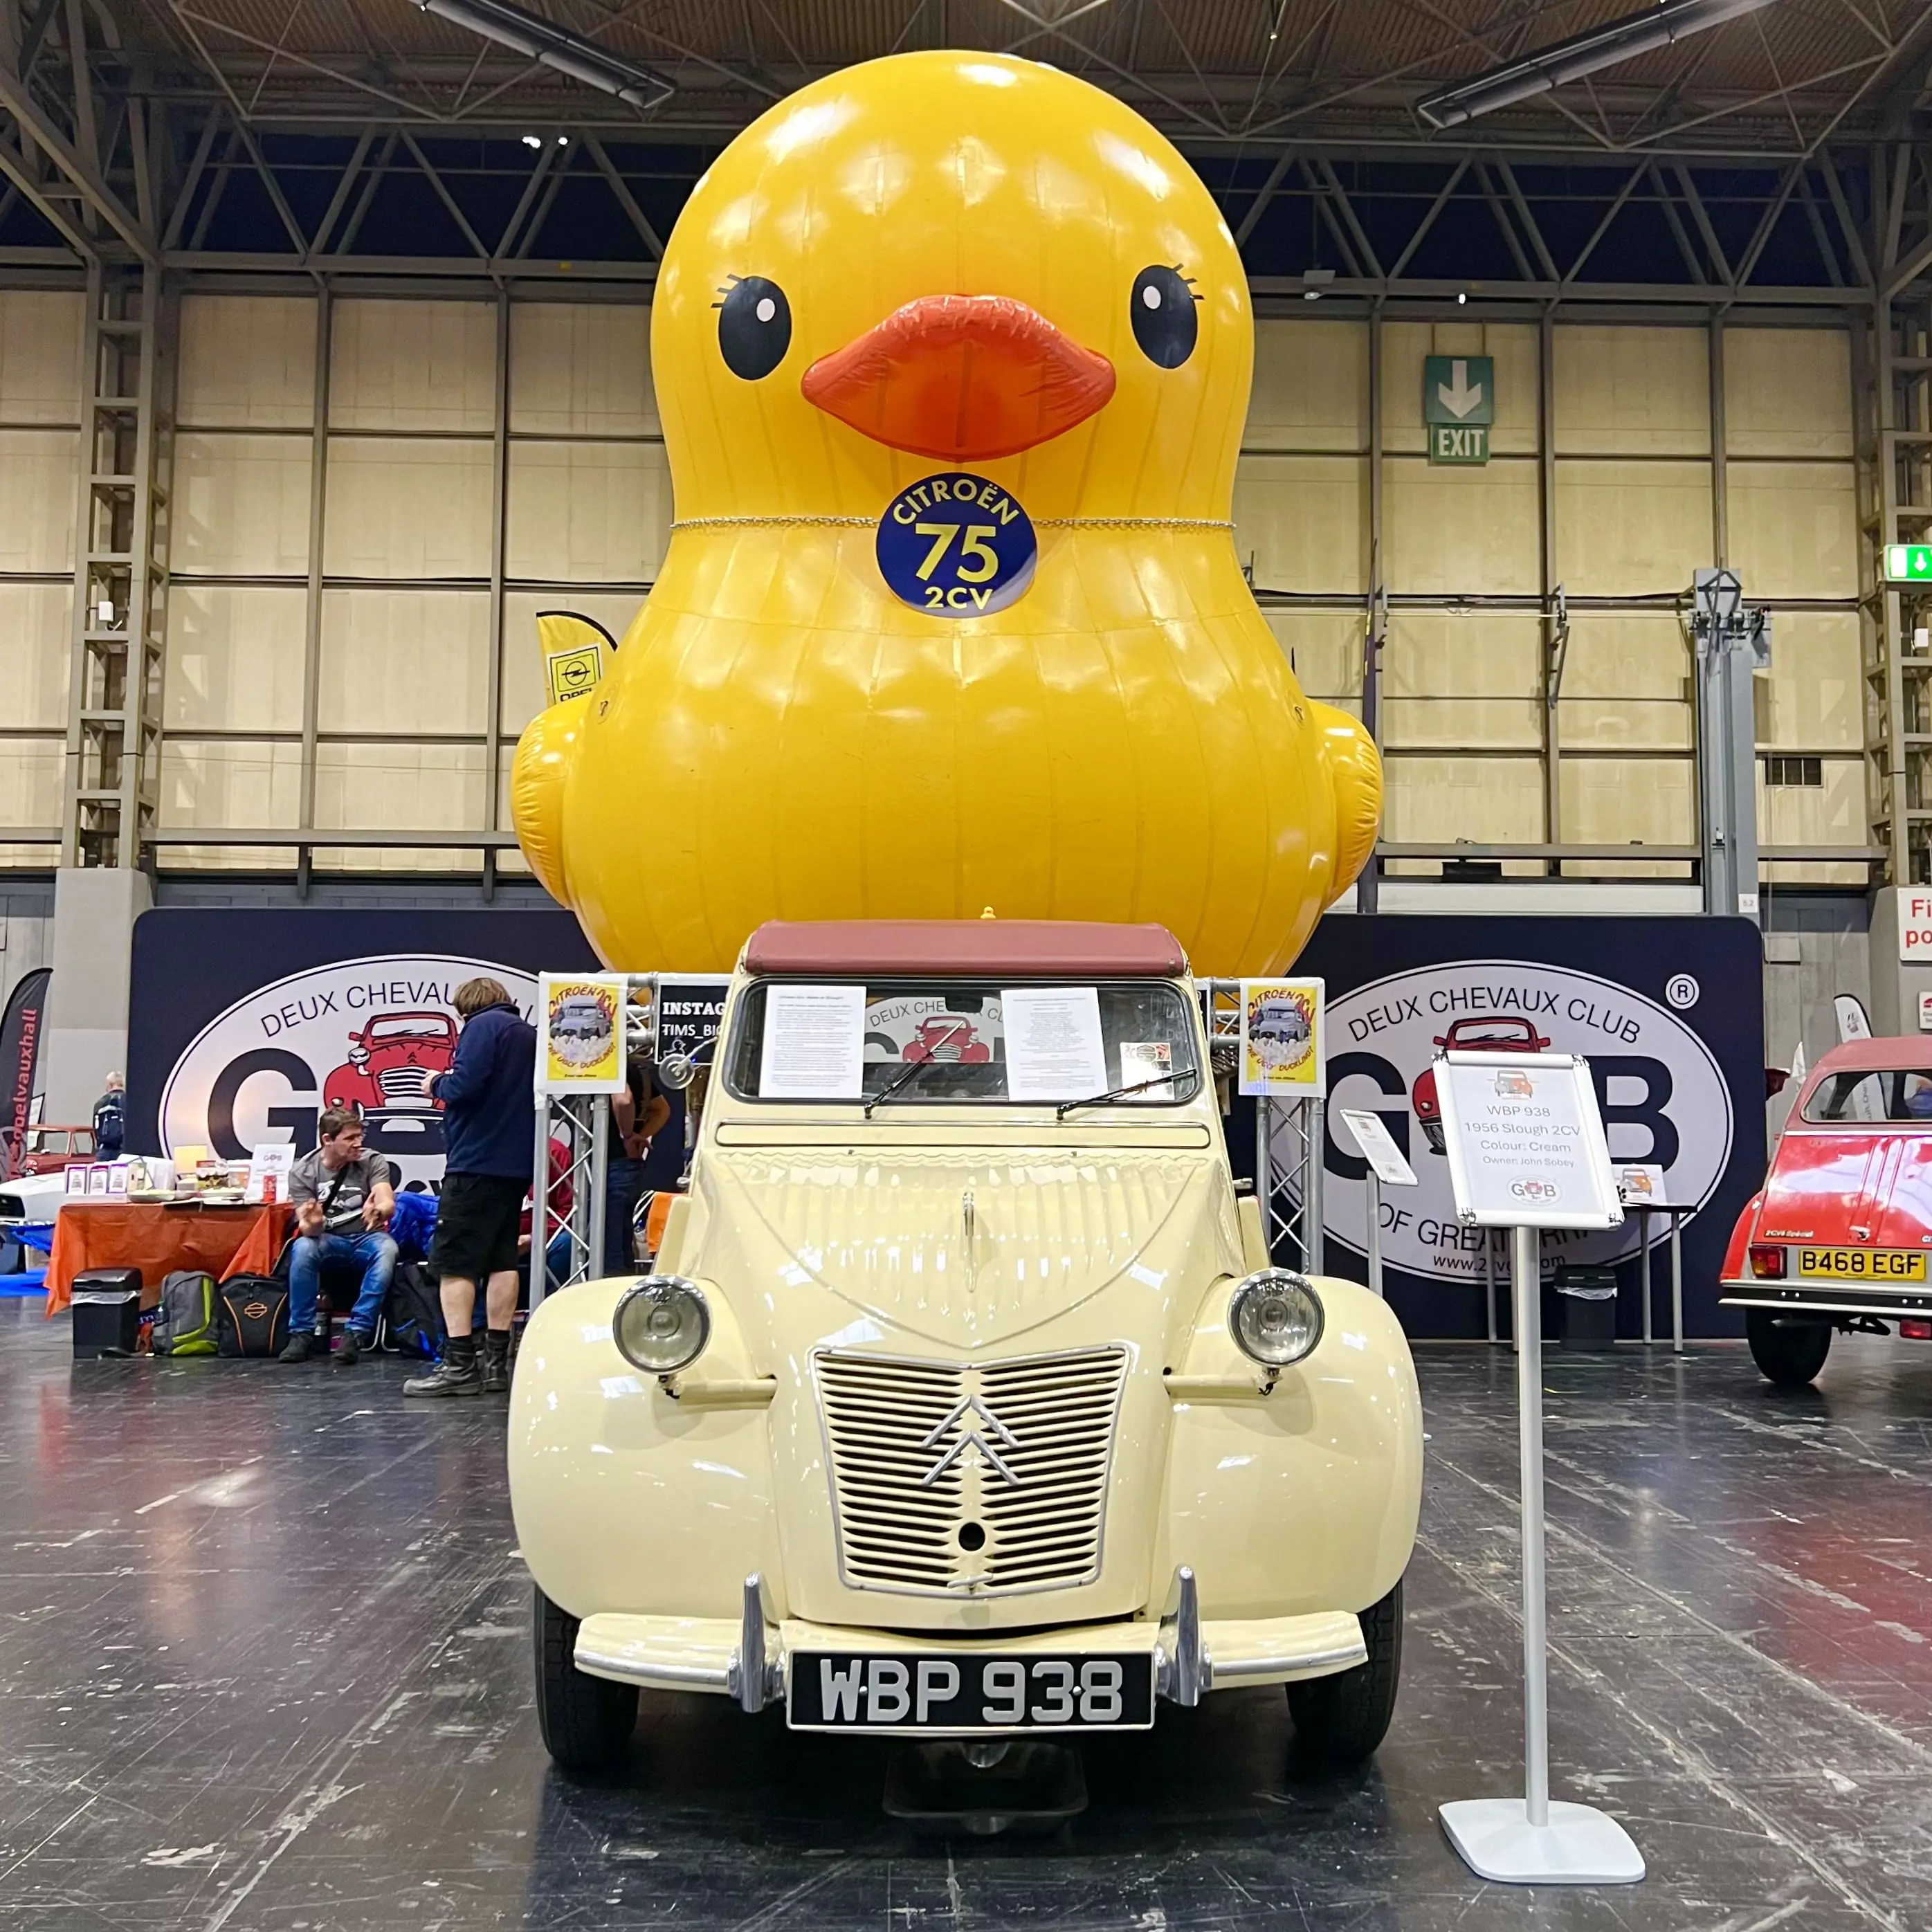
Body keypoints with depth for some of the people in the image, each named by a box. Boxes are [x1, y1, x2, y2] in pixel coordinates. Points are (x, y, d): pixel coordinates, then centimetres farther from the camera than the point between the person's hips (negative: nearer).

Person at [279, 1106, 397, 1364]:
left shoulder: (373, 1162, -6)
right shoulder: (302, 1172, -6)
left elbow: (388, 1204, -21)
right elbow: (308, 1229, -12)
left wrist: (378, 1211, -47)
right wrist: (312, 1225, -38)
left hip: (367, 1236, 0)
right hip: (328, 1239, 0)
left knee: (387, 1249, -35)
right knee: (302, 1248, -34)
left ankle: (356, 1332, -32)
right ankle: (303, 1333, -21)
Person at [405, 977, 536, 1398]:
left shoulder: (483, 1026, -8)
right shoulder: (530, 1033, 17)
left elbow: (464, 1085, -21)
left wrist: (437, 1085, 0)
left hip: (475, 1163, -8)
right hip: (516, 1165, 8)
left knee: (455, 1264, -4)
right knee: (502, 1261, 10)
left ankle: (459, 1364, -7)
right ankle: (496, 1361, 11)